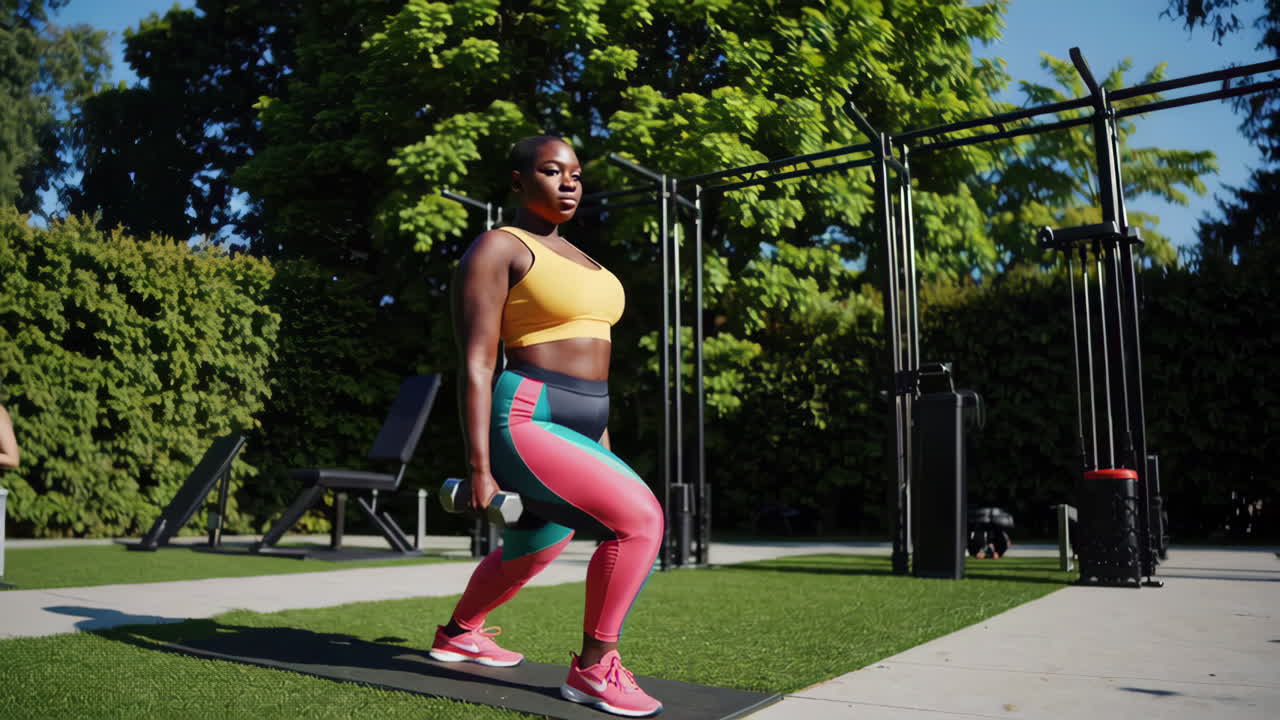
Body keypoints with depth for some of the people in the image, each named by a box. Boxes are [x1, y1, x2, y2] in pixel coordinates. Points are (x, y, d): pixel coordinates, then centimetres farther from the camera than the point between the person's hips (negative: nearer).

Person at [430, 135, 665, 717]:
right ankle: (593, 669, -6)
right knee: (640, 517, -22)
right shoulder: (497, 248, -6)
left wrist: (603, 447, 21)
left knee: (533, 551, 24)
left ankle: (456, 635, 49)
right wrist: (479, 468, -17)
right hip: (524, 426, -9)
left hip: (576, 429, 9)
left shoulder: (574, 257, 19)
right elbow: (476, 363, -12)